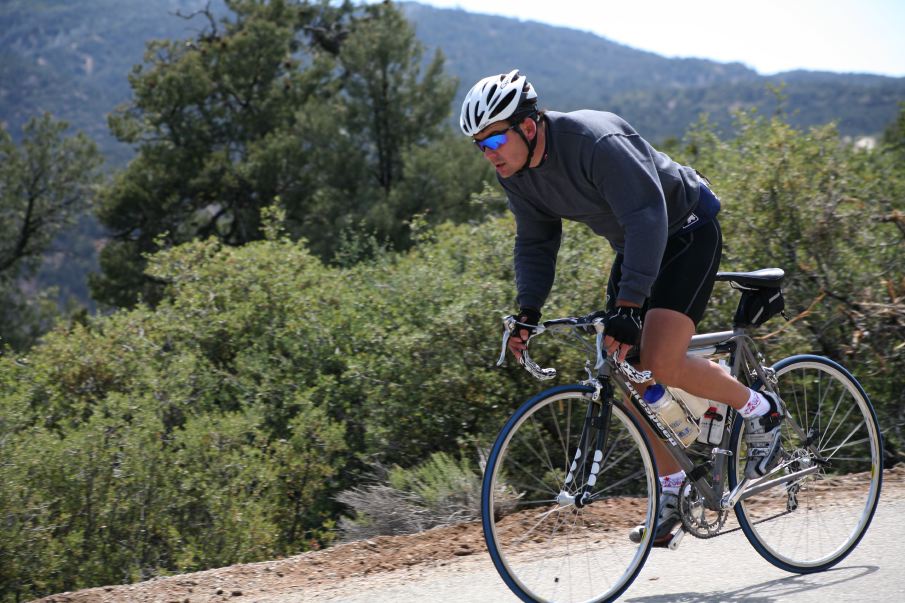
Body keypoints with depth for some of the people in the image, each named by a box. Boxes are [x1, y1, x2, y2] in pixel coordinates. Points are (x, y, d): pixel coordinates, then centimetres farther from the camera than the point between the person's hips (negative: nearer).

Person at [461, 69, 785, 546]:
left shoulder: (595, 142, -32)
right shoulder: (516, 173, -7)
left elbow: (648, 217, -39)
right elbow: (535, 243, 2)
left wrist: (627, 305, -47)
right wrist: (527, 312, -12)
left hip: (686, 232, -8)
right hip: (633, 247, 8)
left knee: (660, 363, -22)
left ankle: (760, 410, 2)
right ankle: (672, 489, 14)